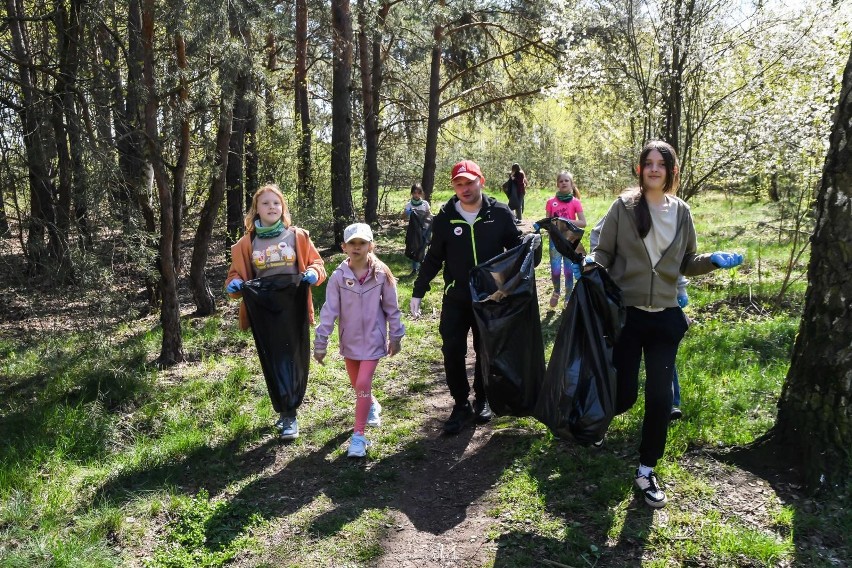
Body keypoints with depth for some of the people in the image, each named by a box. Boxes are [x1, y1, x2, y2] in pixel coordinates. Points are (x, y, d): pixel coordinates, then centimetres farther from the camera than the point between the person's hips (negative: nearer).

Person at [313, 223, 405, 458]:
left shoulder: (381, 274, -12)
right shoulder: (338, 276, -11)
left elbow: (391, 308, -2)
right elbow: (329, 311, -9)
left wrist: (395, 337, 2)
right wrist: (320, 343, -8)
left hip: (373, 339, -3)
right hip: (349, 340, 3)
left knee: (363, 383, -11)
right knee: (357, 384, 18)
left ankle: (358, 435, 1)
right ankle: (372, 406, 50)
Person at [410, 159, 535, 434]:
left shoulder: (500, 213, -4)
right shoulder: (445, 218, -1)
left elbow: (516, 247, 5)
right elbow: (433, 258, 6)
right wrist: (418, 291, 5)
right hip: (455, 299, 1)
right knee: (452, 352, -2)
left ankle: (482, 399, 32)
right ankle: (461, 404, 14)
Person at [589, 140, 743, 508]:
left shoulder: (681, 212, 6)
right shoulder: (623, 207, -3)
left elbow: (686, 263, 13)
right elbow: (604, 252, 0)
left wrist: (713, 261, -5)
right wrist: (592, 263, -23)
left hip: (666, 316, 3)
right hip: (626, 312, -3)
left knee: (660, 395, 3)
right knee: (624, 393, 1)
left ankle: (646, 471, 21)